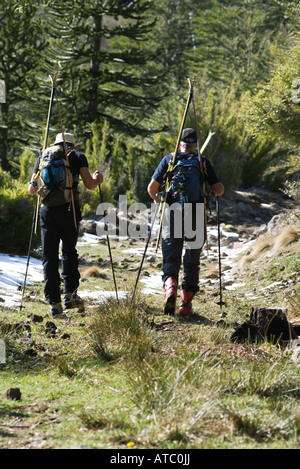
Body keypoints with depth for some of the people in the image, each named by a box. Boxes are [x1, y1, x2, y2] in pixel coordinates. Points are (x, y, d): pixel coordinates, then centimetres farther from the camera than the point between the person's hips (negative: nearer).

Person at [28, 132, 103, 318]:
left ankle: (54, 303, -4)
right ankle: (70, 294, 12)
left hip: (47, 211, 1)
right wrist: (97, 179, 21)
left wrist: (35, 185, 38)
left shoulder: (43, 157, 14)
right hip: (69, 210, -1)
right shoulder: (78, 157, 7)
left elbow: (31, 190, 15)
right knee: (69, 252, 17)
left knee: (49, 256, 3)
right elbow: (90, 185, -1)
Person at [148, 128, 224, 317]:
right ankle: (186, 304, 7)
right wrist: (218, 189, 28)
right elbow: (219, 190, 4)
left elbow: (152, 187, 5)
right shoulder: (203, 162, 8)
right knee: (192, 261, 10)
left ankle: (170, 286, -26)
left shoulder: (169, 159, 8)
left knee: (171, 258, 4)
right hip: (196, 216, 0)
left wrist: (157, 199, 26)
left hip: (173, 212, 0)